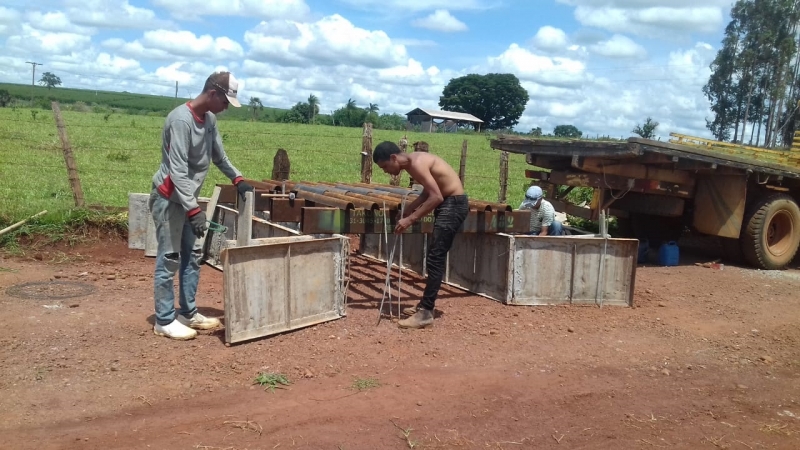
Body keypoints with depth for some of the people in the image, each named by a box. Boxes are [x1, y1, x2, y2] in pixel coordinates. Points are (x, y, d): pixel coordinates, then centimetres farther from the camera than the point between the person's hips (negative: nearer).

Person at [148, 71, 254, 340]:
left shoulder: (210, 119, 6)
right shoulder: (181, 120, -22)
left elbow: (219, 156, 18)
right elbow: (178, 171, -27)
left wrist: (237, 179, 4)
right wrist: (194, 210, -30)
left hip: (187, 198, 9)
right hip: (169, 198, -9)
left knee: (193, 256, 11)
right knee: (169, 259, -5)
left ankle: (188, 313, 20)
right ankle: (164, 321, 4)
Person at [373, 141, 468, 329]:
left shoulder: (416, 163, -22)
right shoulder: (412, 162, 8)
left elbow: (436, 197, -27)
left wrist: (410, 219, -24)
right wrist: (409, 208, 5)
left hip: (454, 204, -10)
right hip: (448, 203, 10)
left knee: (435, 258, -10)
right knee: (434, 257, 16)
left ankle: (425, 314, -8)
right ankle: (425, 304, 26)